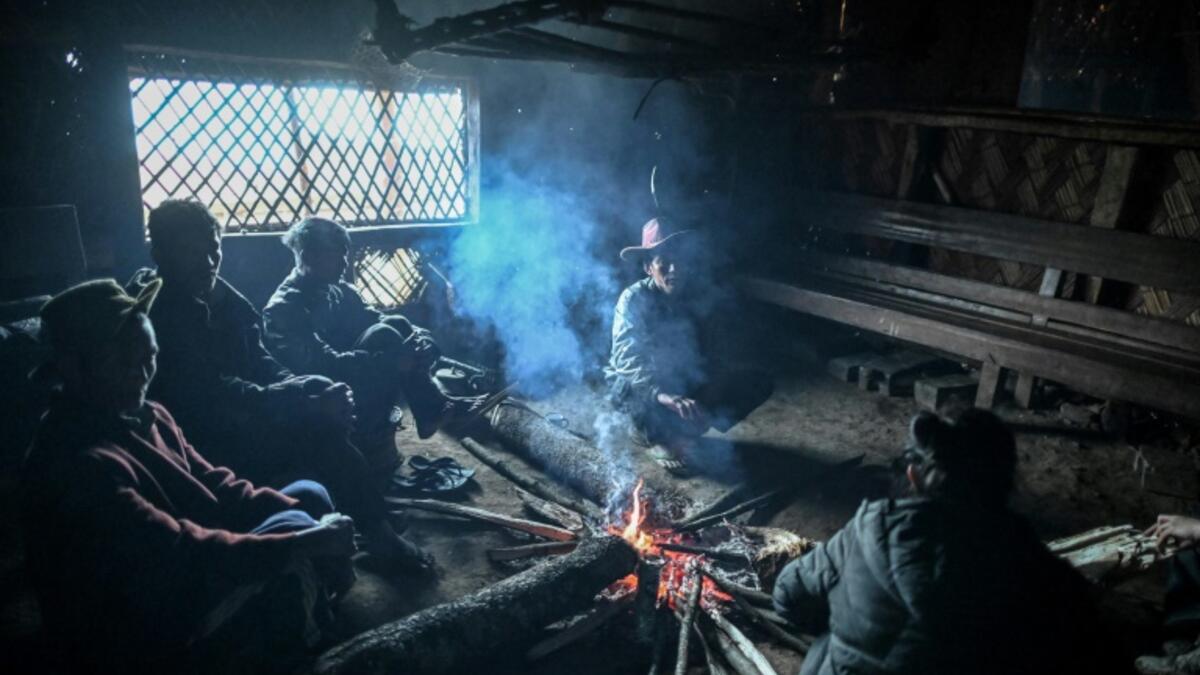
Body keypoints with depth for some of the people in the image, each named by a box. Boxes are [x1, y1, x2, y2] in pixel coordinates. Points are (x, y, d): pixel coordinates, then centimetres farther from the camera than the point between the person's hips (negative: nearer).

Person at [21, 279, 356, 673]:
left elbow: (216, 487, 2)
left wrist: (301, 511, -13)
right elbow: (181, 552, -34)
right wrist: (306, 541, -34)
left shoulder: (145, 417, 1)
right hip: (137, 633, -9)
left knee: (309, 495, 4)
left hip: (171, 582, 9)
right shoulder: (77, 461, -28)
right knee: (292, 527, -21)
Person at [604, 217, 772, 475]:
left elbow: (719, 355, -12)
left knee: (758, 382, -15)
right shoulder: (634, 299, -19)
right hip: (635, 384, -4)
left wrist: (708, 395, -33)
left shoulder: (706, 296, -10)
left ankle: (678, 438, -12)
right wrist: (663, 396, -50)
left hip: (686, 382, 4)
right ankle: (662, 437, -7)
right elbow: (627, 360, -32)